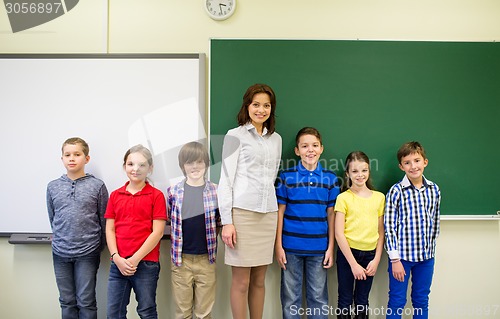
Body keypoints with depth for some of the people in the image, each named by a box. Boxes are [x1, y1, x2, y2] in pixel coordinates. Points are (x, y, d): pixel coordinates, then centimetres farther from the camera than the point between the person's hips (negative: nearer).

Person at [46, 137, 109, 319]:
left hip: (87, 254, -3)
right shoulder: (53, 187, 5)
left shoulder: (97, 186, -4)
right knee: (67, 302, 13)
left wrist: (98, 247, 5)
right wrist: (61, 239, 14)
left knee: (86, 302, 4)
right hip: (60, 253, 3)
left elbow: (104, 220, 2)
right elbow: (52, 218, 15)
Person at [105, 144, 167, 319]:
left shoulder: (156, 195, -2)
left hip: (146, 263, -3)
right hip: (118, 264, 4)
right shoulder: (115, 195, 10)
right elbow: (109, 230, 7)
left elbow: (157, 232, -7)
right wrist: (117, 258, -6)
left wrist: (135, 259, -11)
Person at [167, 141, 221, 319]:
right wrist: (184, 236, -1)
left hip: (206, 259, 0)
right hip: (180, 259, 0)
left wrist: (208, 236, -6)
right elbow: (168, 220, 9)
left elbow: (220, 223, 6)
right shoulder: (174, 191, -1)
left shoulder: (216, 192, -1)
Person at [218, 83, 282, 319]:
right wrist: (226, 222, -10)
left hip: (267, 213, 5)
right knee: (241, 281, 0)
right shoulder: (235, 136, 1)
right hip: (242, 212, -4)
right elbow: (226, 179, -3)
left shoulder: (276, 139, 16)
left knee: (259, 280, 10)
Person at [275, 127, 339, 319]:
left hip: (319, 248, 1)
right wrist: (279, 246, -3)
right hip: (291, 247, -1)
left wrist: (331, 247, 2)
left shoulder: (330, 179, 2)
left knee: (319, 297, 11)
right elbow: (280, 213, 1)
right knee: (290, 297, 10)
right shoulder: (286, 177, -2)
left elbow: (331, 215, 5)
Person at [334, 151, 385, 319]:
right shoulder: (343, 198, -7)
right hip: (348, 252, -3)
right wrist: (354, 263, -12)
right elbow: (339, 234, -10)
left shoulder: (379, 197, 4)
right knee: (345, 301, 7)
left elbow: (381, 232, 7)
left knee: (362, 301, 14)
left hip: (370, 254, 3)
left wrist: (376, 259, -1)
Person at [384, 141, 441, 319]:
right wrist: (395, 259, -12)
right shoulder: (396, 191, -10)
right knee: (397, 302, 6)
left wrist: (431, 250, 12)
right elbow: (389, 226, -10)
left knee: (422, 301, 16)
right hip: (402, 255, -4)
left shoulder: (434, 190, 2)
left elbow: (435, 223, 10)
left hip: (426, 257, 4)